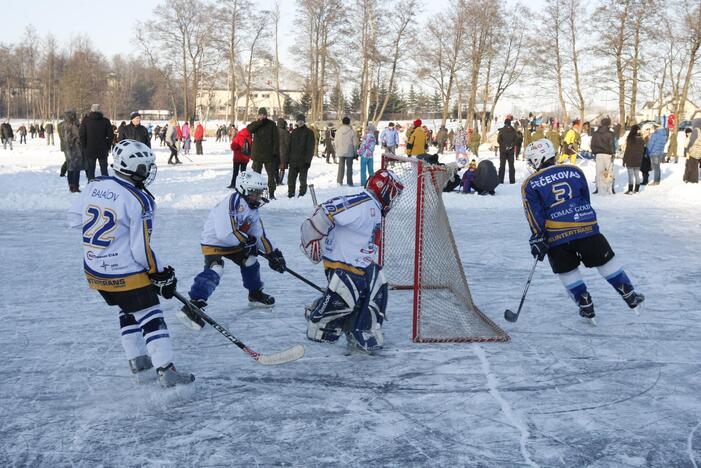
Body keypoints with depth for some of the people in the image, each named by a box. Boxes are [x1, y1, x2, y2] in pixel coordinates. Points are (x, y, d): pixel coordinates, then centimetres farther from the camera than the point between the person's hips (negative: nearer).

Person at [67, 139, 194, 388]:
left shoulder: (94, 185, -1)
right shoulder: (139, 201, -20)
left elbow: (74, 217, 12)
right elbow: (141, 250, -19)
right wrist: (162, 275, -6)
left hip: (94, 271, 7)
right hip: (125, 274, -7)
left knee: (128, 312, 24)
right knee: (150, 317, 1)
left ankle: (138, 363, 27)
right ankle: (166, 372, -1)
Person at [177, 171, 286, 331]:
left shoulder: (252, 208, 3)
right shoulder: (232, 204, -28)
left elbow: (259, 234, 7)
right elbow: (226, 234, -35)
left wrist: (273, 253, 0)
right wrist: (247, 240, -21)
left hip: (234, 244, 10)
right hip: (213, 243, -10)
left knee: (250, 260, 15)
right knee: (214, 271, -27)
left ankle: (255, 294, 38)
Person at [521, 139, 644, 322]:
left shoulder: (530, 184, 4)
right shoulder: (574, 171, 13)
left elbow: (535, 216, -4)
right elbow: (585, 200, 20)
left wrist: (538, 239, -4)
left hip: (556, 235, -2)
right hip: (586, 227, 2)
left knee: (567, 271, 15)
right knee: (606, 261, 13)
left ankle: (586, 307, 16)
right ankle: (630, 296, 20)